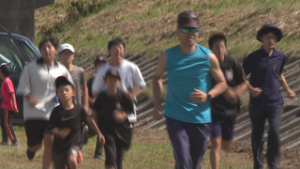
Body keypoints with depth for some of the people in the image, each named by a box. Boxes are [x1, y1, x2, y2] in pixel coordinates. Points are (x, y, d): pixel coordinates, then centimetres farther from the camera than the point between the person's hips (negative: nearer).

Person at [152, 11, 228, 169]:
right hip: (175, 119, -1)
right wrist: (157, 104, 4)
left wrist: (208, 96, -17)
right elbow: (157, 77, 17)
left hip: (201, 119, 1)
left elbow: (222, 83, 4)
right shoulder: (167, 57, -2)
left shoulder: (208, 57, -5)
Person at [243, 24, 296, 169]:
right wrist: (251, 88, -18)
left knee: (274, 132, -14)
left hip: (275, 102, 1)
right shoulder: (253, 57, -6)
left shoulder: (280, 57, 4)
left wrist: (287, 89, 11)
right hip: (257, 102, -1)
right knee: (257, 136, 6)